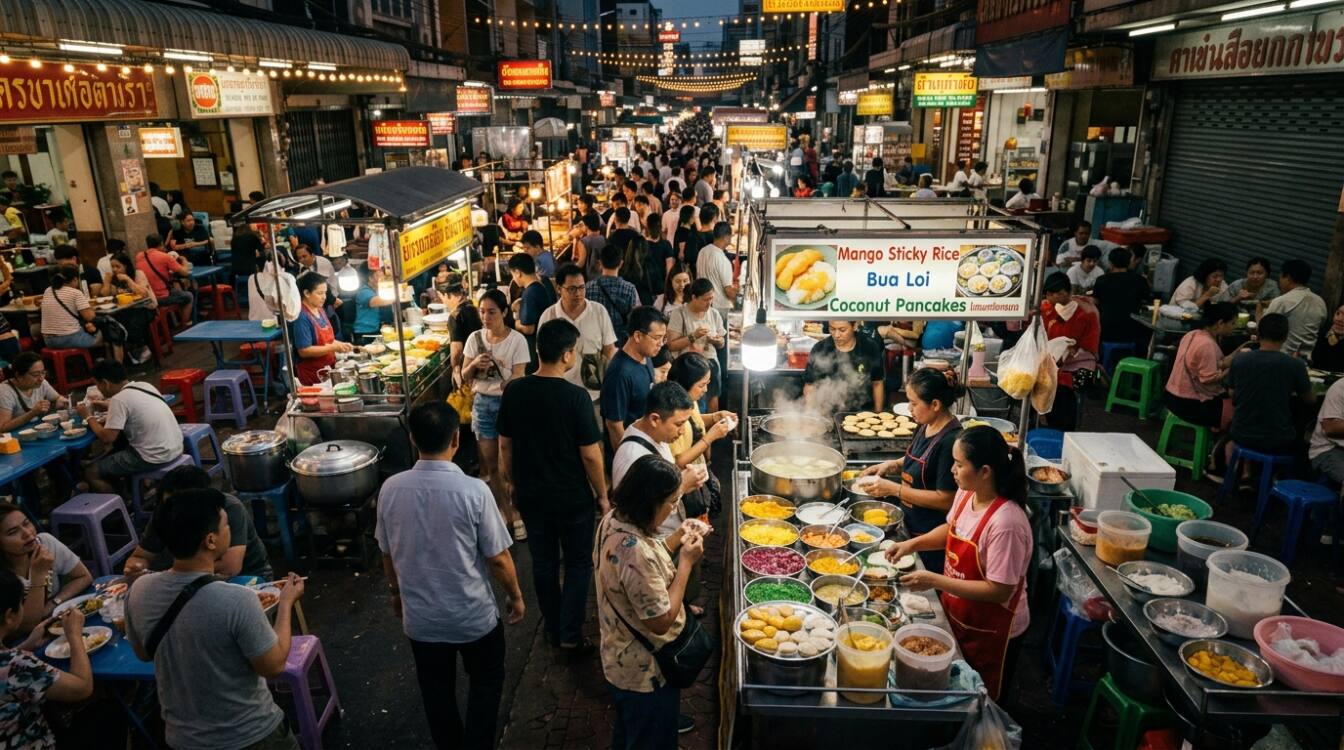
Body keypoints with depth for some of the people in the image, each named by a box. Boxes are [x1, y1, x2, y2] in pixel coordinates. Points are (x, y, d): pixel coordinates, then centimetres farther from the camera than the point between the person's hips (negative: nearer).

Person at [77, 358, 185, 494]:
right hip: (175, 447, 9)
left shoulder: (119, 399, -15)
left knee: (91, 472, 6)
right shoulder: (144, 386, 9)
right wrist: (108, 417, 15)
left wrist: (89, 417, 2)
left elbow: (107, 438, -13)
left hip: (155, 456, -9)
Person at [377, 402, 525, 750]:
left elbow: (388, 555, 2)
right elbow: (498, 559, -15)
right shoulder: (473, 490, -23)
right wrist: (516, 596, 3)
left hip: (420, 617, 3)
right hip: (474, 616, -3)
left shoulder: (391, 489, -12)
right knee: (486, 683, 23)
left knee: (436, 690, 24)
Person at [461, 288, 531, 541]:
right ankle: (506, 513, 27)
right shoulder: (475, 338, 1)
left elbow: (519, 378, -12)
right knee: (490, 465, 11)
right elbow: (464, 376, 6)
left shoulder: (517, 340, -11)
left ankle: (517, 514, 14)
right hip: (482, 403, 4)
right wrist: (474, 365, -15)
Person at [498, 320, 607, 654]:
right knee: (578, 565, 15)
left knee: (543, 563, 19)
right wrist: (602, 495, -3)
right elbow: (590, 454, -17)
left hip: (530, 496, 4)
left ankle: (553, 630, 33)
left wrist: (513, 483, 16)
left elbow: (505, 444, 1)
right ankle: (570, 637, 17)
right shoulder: (576, 396, -22)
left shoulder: (514, 391, -8)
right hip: (573, 498, -4)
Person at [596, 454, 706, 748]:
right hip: (646, 672, -9)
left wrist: (675, 540, -3)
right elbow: (662, 621, -28)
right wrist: (686, 561, -23)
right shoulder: (637, 554, -38)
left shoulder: (614, 519, -10)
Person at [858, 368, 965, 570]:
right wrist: (892, 465, 2)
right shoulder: (925, 427, 2)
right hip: (910, 525, 8)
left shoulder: (950, 441, -24)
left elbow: (946, 500, -23)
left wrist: (893, 489, -22)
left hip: (932, 538, -8)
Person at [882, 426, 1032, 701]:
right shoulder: (966, 494, -8)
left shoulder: (1006, 523, -33)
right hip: (956, 616, 7)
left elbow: (999, 591, -29)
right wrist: (913, 543, -4)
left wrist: (934, 580, -28)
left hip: (990, 632, -7)